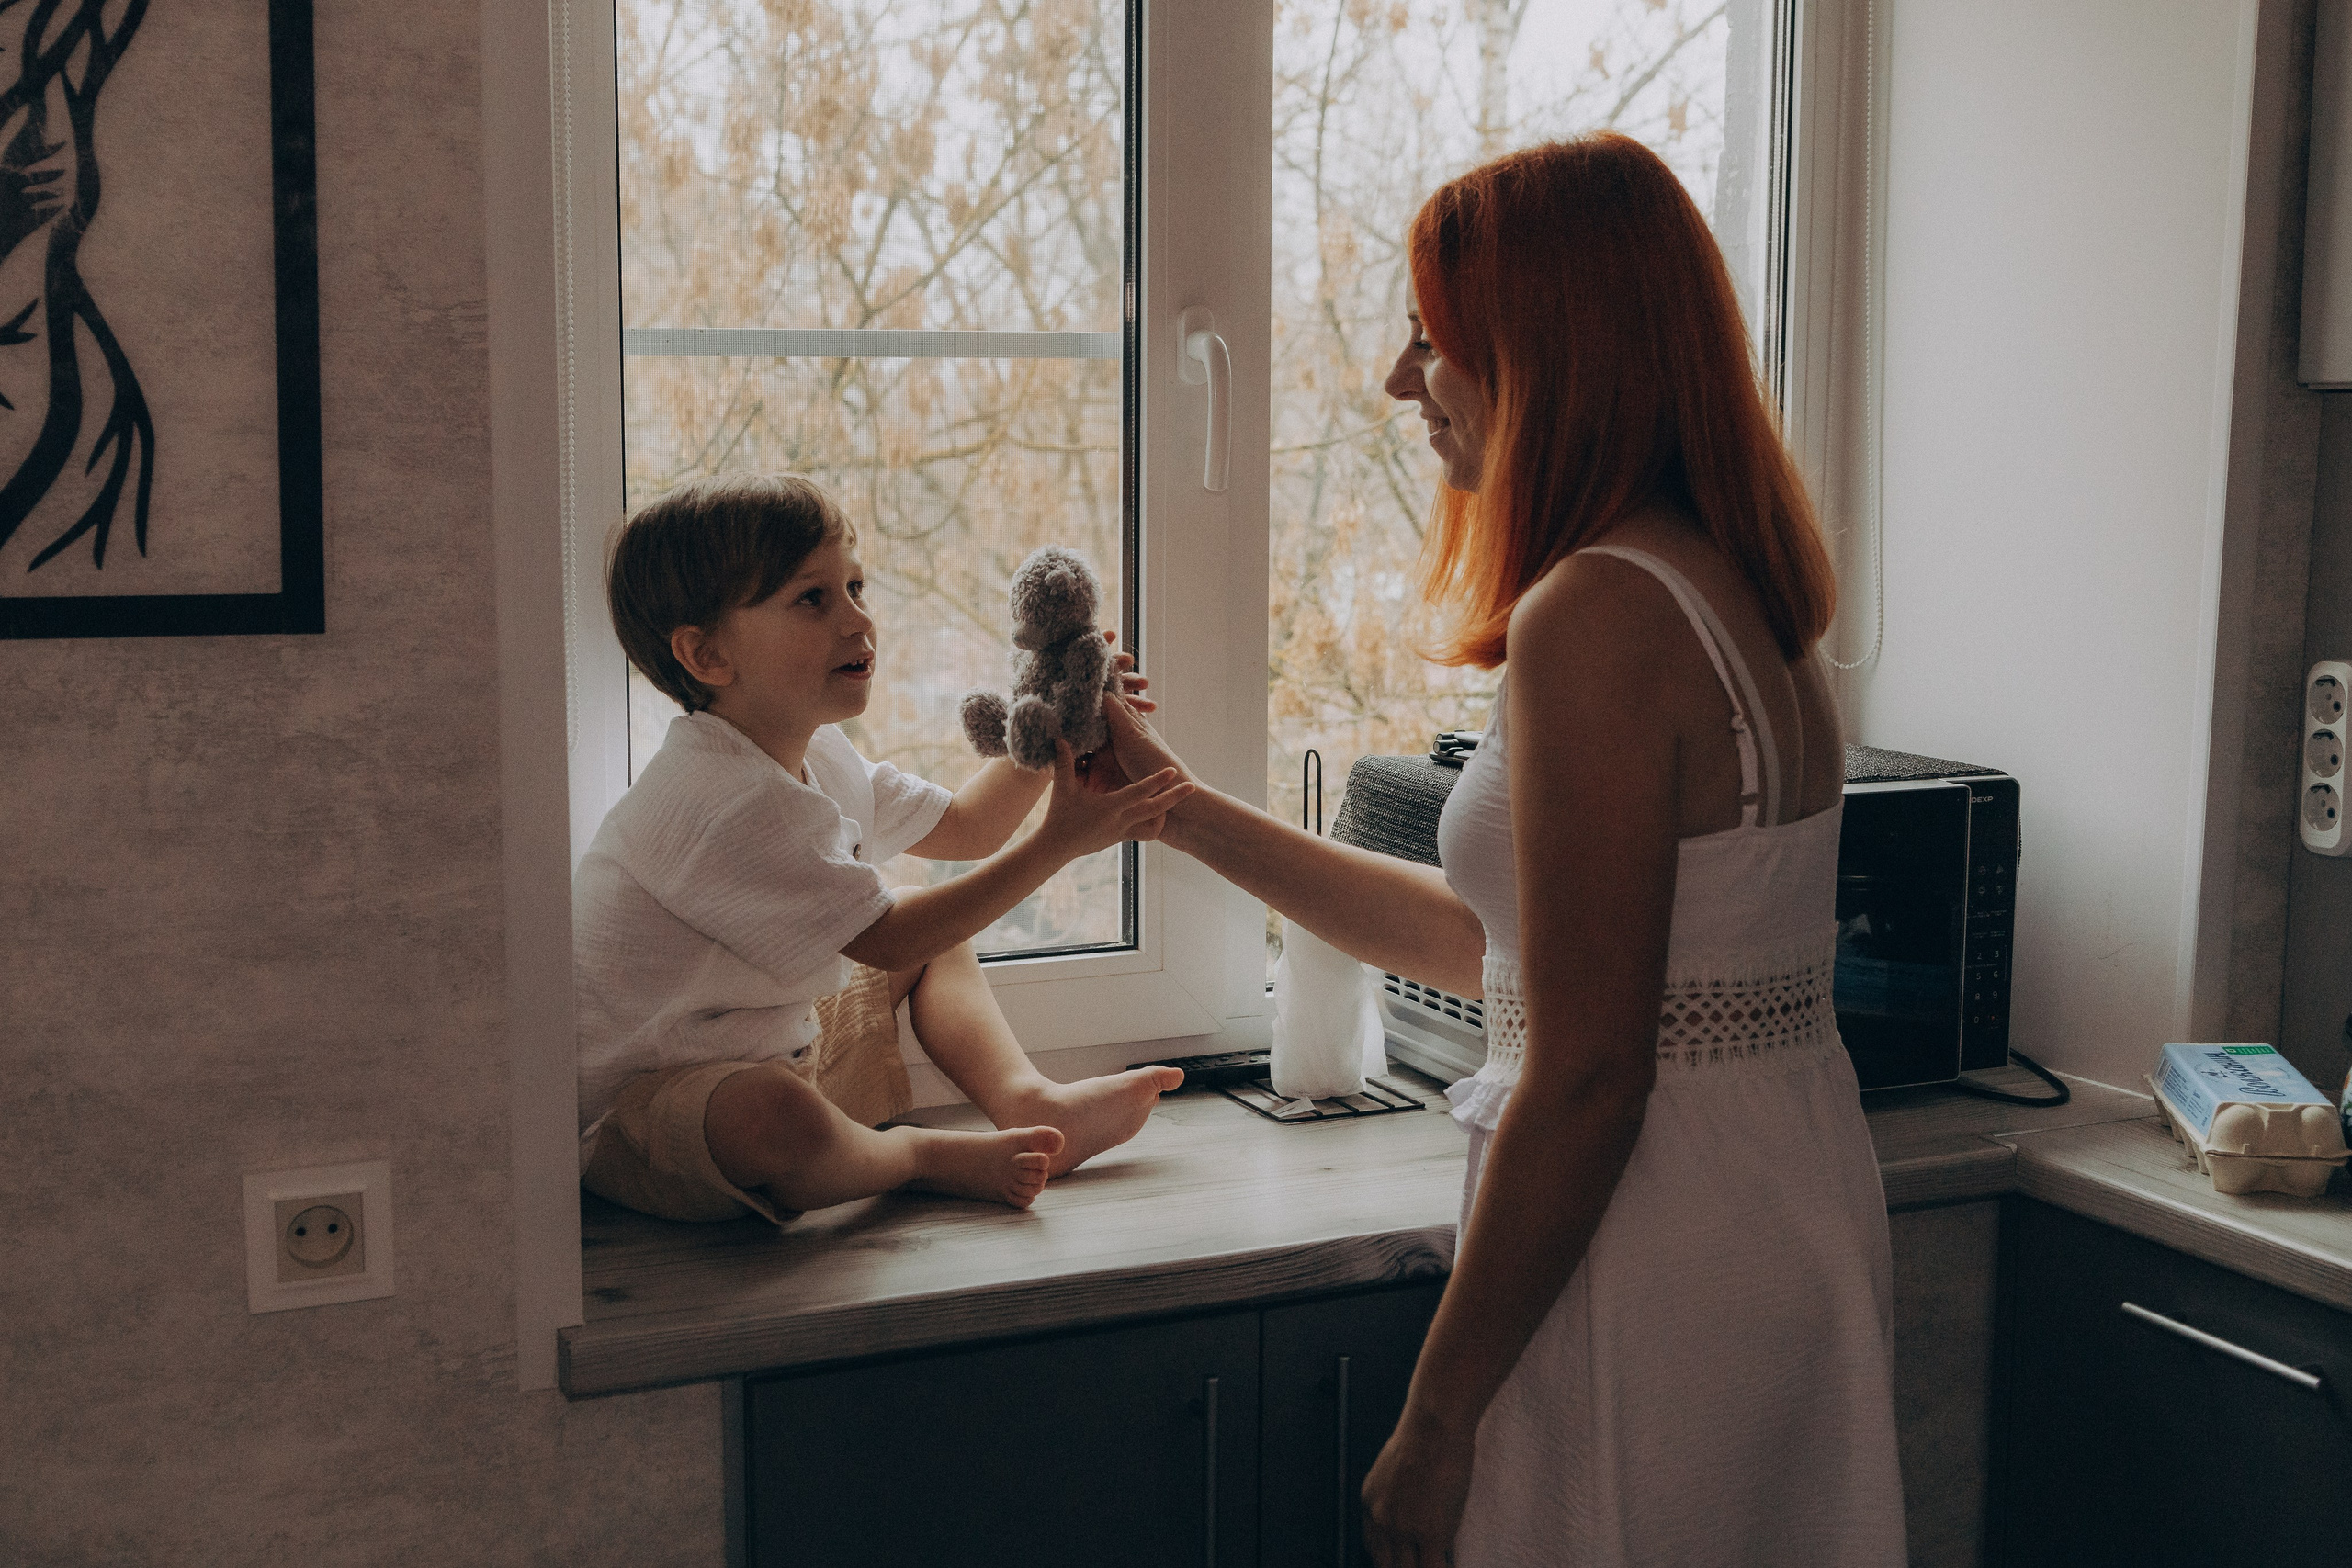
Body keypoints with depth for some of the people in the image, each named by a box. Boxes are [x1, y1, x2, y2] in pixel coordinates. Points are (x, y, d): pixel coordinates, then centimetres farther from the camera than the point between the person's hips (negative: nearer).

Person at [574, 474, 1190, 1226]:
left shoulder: (815, 760, 5)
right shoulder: (720, 804, -29)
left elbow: (964, 828, 17)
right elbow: (889, 941, -25)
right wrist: (1057, 842, -24)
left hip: (771, 1063, 10)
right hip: (636, 1104, -10)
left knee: (937, 926, 17)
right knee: (775, 1120, -43)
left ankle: (1026, 1100, 2)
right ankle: (927, 1156, -12)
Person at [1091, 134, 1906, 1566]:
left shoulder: (1596, 617, -21)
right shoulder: (1734, 589, 9)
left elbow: (1586, 1077, -23)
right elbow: (1500, 939, 14)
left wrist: (1436, 1422, -15)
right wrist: (1180, 808, 18)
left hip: (1655, 1275, -9)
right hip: (1796, 1219, 9)